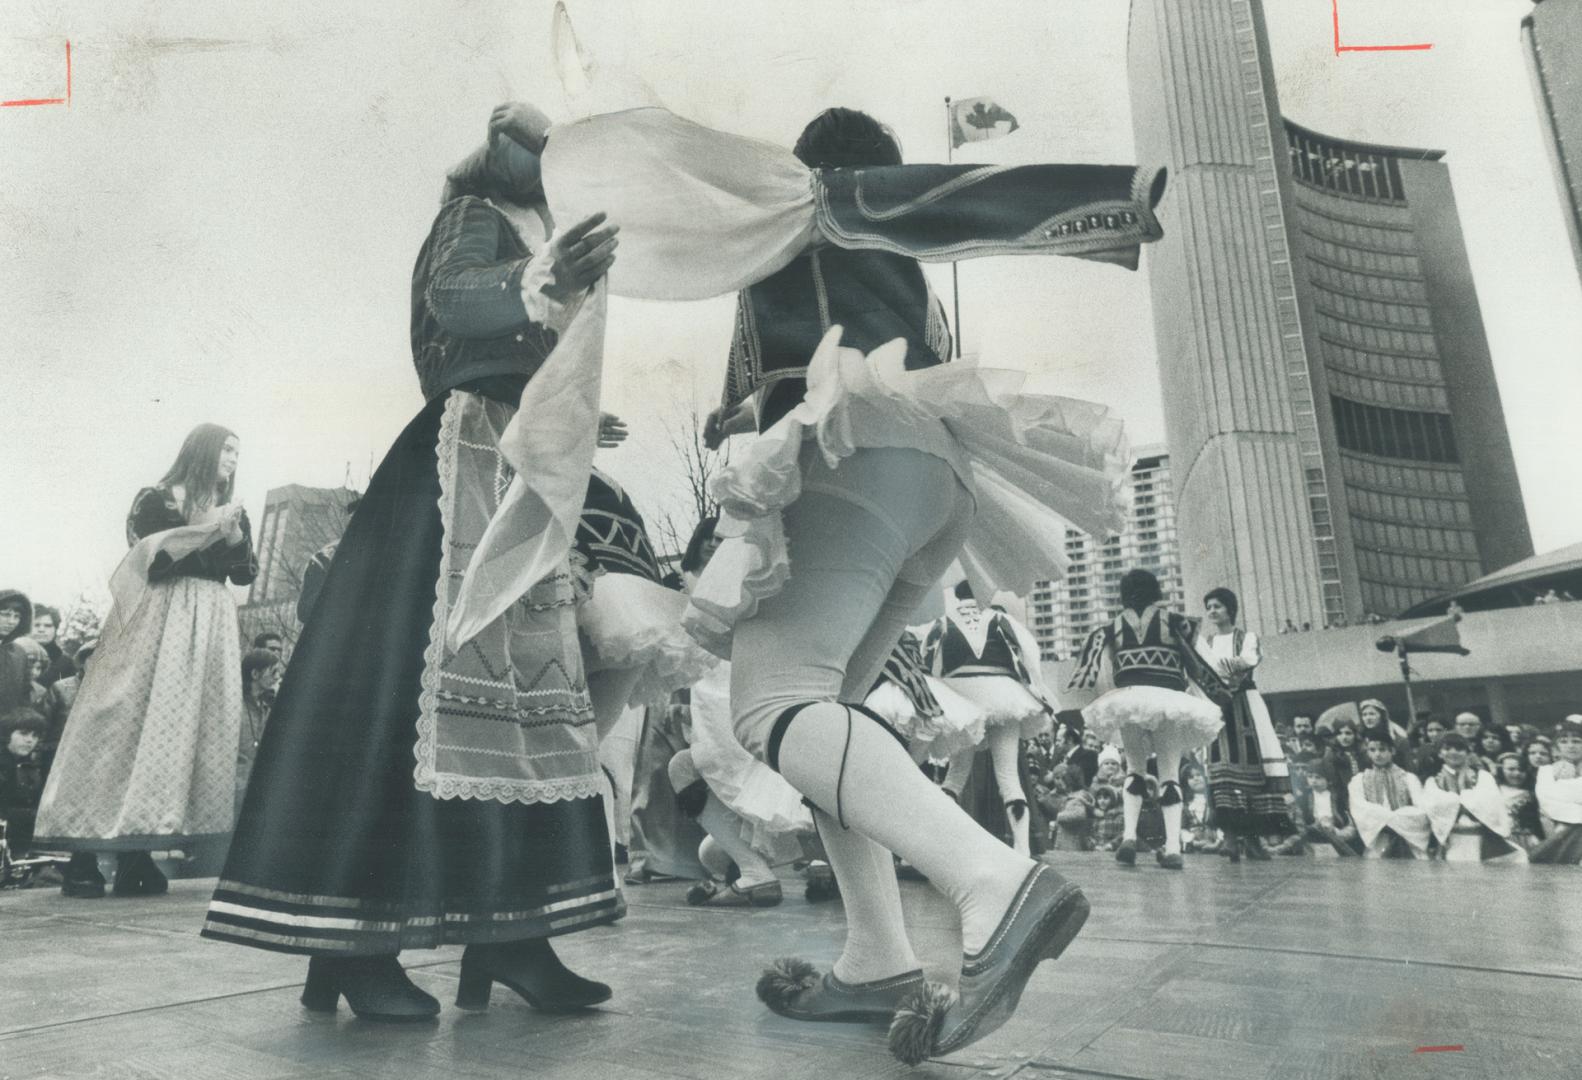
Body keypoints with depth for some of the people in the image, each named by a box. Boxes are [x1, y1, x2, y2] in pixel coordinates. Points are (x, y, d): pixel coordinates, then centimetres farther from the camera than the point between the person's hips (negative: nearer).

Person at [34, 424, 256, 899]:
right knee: (133, 724, -9)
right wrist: (205, 530, -10)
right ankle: (84, 859, -3)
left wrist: (233, 536, -2)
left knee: (191, 729, -1)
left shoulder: (233, 512, 18)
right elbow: (151, 560, -10)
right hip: (162, 623, -5)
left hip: (211, 628, 5)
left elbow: (245, 574, 13)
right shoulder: (157, 500, 2)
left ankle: (137, 855, 3)